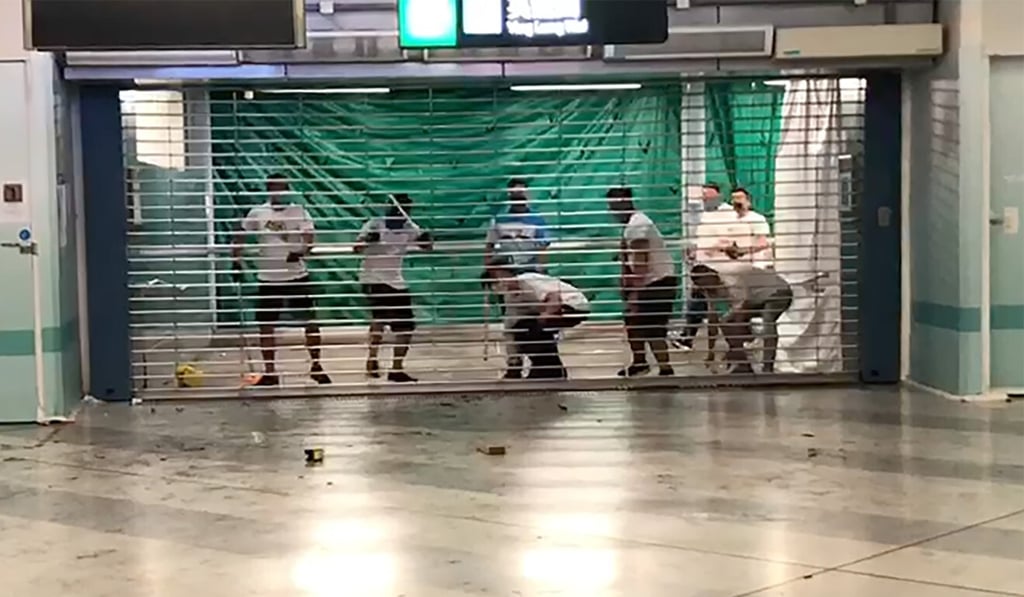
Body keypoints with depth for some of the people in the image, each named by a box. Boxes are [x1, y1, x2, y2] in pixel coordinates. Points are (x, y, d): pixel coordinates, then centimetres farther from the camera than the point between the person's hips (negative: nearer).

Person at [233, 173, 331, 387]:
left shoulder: (299, 211, -3)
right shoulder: (257, 213, 0)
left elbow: (309, 240, -12)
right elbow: (240, 237, 11)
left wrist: (300, 252, -32)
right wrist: (237, 262, 2)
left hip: (297, 276, -1)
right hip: (268, 279, 1)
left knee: (310, 321, 1)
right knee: (266, 326, 4)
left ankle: (316, 365, 16)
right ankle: (269, 372, 15)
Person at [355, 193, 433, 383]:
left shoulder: (409, 228, 2)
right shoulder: (375, 224, -11)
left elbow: (428, 247, -6)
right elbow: (357, 248, -22)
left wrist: (425, 239, -28)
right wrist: (368, 239, -43)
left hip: (396, 282, 6)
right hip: (373, 279, -5)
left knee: (406, 326, 5)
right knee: (381, 316, -26)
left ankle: (397, 369, 17)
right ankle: (372, 359, -14)